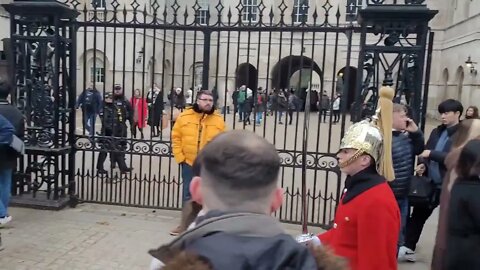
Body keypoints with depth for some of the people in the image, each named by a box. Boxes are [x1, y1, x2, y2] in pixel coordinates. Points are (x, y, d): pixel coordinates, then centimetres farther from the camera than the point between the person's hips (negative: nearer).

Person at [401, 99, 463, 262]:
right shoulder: (437, 131, 9)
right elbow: (425, 151, 12)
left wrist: (432, 154, -21)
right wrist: (422, 164, -8)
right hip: (430, 183, 6)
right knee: (418, 214, 12)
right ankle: (408, 248, 25)